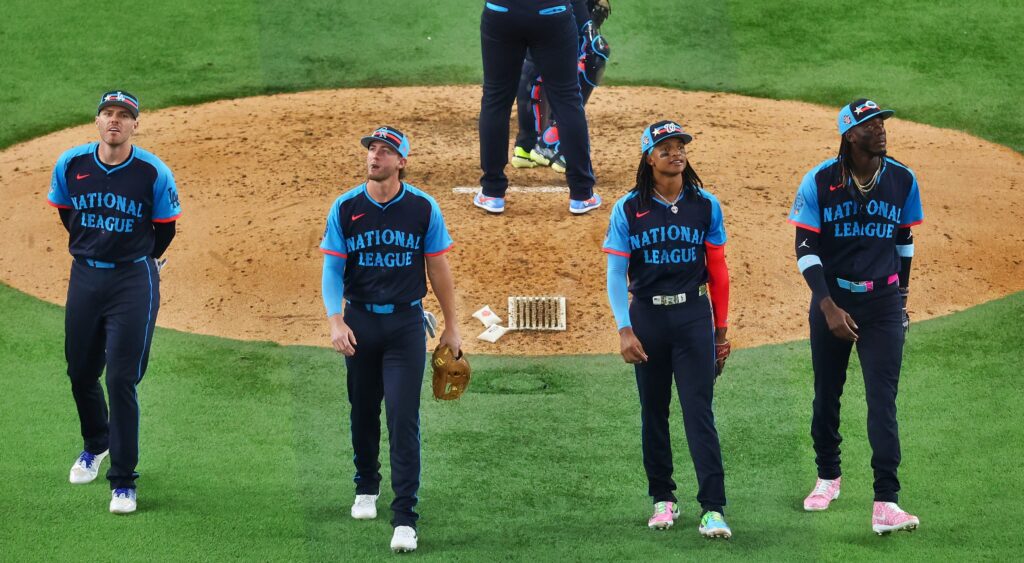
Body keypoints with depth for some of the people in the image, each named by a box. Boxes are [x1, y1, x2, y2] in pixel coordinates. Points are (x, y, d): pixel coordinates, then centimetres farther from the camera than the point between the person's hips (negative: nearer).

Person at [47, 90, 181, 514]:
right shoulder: (71, 164, -3)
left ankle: (123, 482, -1)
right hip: (84, 276, 4)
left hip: (133, 281, -4)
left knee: (122, 379, -8)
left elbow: (165, 229, 2)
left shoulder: (154, 173, -12)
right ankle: (95, 444, 44)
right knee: (80, 372, 14)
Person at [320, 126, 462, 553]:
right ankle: (366, 487, 38)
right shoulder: (345, 208, -1)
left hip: (406, 323, -2)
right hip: (360, 322, 2)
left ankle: (404, 518, -9)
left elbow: (438, 269, 5)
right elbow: (332, 268, -1)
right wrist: (335, 320, -15)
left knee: (404, 417, -9)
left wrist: (452, 326, 6)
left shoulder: (423, 208, -2)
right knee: (363, 411, 15)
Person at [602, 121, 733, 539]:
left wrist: (721, 329, 6)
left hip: (693, 315, -1)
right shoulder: (628, 209, -1)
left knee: (699, 411, -8)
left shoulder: (705, 205, 2)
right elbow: (615, 273, -3)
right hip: (647, 316, 1)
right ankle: (663, 499, 22)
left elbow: (718, 270, 6)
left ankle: (713, 508, -11)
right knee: (653, 412, 10)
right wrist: (624, 330, -12)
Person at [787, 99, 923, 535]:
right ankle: (828, 476, 36)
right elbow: (805, 249, -9)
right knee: (826, 396, 13)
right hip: (832, 299, 0)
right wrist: (828, 307, -18)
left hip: (883, 303, 0)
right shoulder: (820, 182, -9)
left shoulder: (903, 180, -1)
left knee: (882, 400, -9)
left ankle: (886, 504, -15)